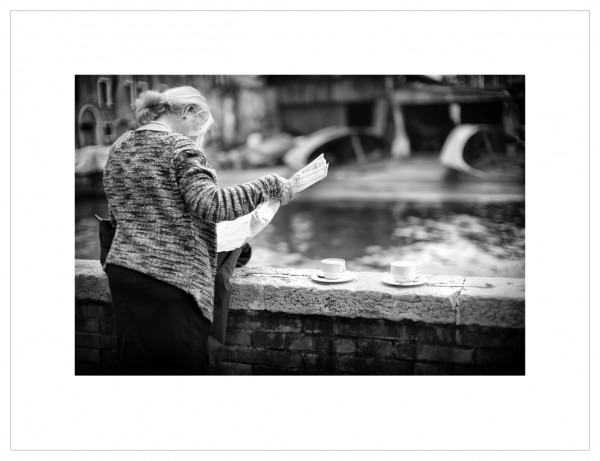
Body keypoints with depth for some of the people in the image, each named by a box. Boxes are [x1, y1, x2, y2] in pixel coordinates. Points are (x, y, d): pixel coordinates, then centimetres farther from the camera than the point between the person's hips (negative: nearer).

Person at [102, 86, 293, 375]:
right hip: (171, 276, -7)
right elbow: (209, 204, -20)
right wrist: (269, 186, -15)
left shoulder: (119, 148, 14)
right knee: (179, 364, 3)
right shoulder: (179, 147, -9)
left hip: (121, 271, 8)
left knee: (135, 364, 14)